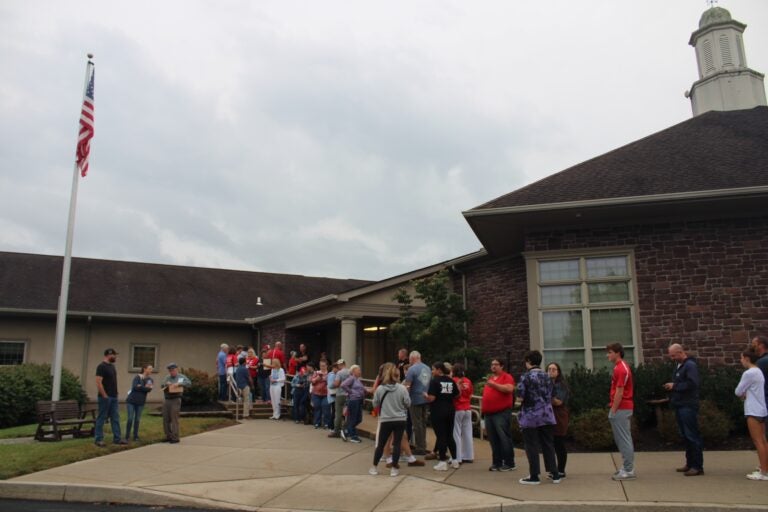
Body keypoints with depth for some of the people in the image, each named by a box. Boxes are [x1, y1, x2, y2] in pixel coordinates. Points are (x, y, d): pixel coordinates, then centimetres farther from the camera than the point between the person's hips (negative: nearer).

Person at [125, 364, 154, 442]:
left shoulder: (150, 379, 7)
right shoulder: (137, 377, -7)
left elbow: (149, 389, -8)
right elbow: (134, 387, -21)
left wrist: (140, 387, -15)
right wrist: (144, 388, -13)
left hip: (140, 402, 4)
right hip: (131, 401, -4)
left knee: (137, 419, 6)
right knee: (130, 419, -5)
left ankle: (135, 436, 13)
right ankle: (127, 436, 6)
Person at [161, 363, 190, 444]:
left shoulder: (181, 377, -1)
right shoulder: (167, 377, 15)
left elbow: (189, 383, -16)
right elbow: (162, 386, 11)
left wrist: (179, 384, -28)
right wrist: (166, 384, -10)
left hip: (175, 400, -6)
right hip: (167, 400, 6)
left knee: (174, 419, -7)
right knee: (166, 419, 7)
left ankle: (175, 438, -3)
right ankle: (168, 436, 18)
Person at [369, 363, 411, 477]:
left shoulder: (379, 389, -7)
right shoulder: (402, 388, -9)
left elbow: (375, 405, 3)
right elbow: (408, 403, -2)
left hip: (385, 421, 1)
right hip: (400, 420, -1)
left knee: (380, 444, 12)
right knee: (397, 444, 6)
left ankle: (374, 467, 20)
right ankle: (394, 468, 9)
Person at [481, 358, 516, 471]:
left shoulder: (507, 377, -3)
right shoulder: (490, 378, 19)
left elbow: (509, 389, -21)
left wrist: (494, 384, -20)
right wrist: (483, 408, 19)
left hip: (502, 413, -7)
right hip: (489, 413, 7)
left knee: (504, 438, -5)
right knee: (493, 439, 9)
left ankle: (509, 463, 2)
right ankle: (497, 462, 16)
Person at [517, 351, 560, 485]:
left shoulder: (526, 377, -11)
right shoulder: (547, 376, 7)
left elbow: (521, 396, -13)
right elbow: (550, 395, 9)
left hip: (530, 416, -5)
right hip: (547, 415, 5)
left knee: (532, 447, 2)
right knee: (548, 445, 12)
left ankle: (534, 476, 6)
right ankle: (555, 474, 15)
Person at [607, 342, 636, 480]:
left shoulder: (620, 369, -17)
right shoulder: (621, 367, 15)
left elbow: (619, 392, -20)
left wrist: (613, 411, -17)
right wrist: (614, 409, 20)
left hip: (621, 409, -10)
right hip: (625, 407, 10)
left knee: (623, 440, -4)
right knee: (624, 439, 15)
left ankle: (628, 471, 1)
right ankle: (627, 468, 22)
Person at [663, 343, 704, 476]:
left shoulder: (690, 365, -13)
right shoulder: (679, 366, 17)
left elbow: (692, 383, -25)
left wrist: (675, 386, -18)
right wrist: (671, 387, 6)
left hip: (688, 406, -10)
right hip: (680, 405, 10)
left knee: (692, 436, -5)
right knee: (685, 436, 14)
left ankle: (697, 466, 0)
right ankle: (690, 463, 21)